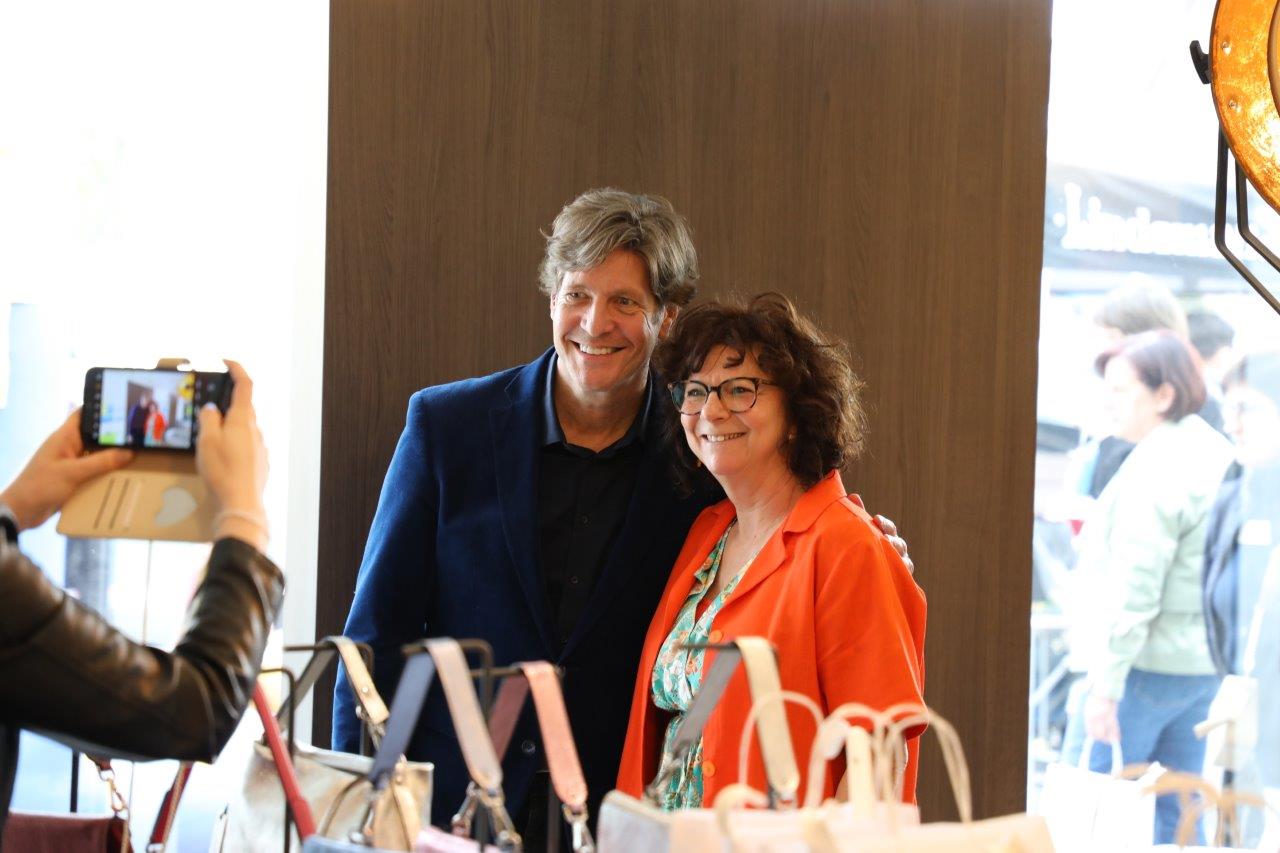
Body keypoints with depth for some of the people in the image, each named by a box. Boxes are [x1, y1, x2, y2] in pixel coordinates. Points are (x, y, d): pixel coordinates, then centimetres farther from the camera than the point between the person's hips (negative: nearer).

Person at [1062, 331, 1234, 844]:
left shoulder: (1154, 472, -16)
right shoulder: (1219, 453, 12)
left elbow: (1135, 593, -20)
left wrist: (1106, 686, -19)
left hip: (1144, 666, -9)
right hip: (1204, 667, 9)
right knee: (1176, 814, 12)